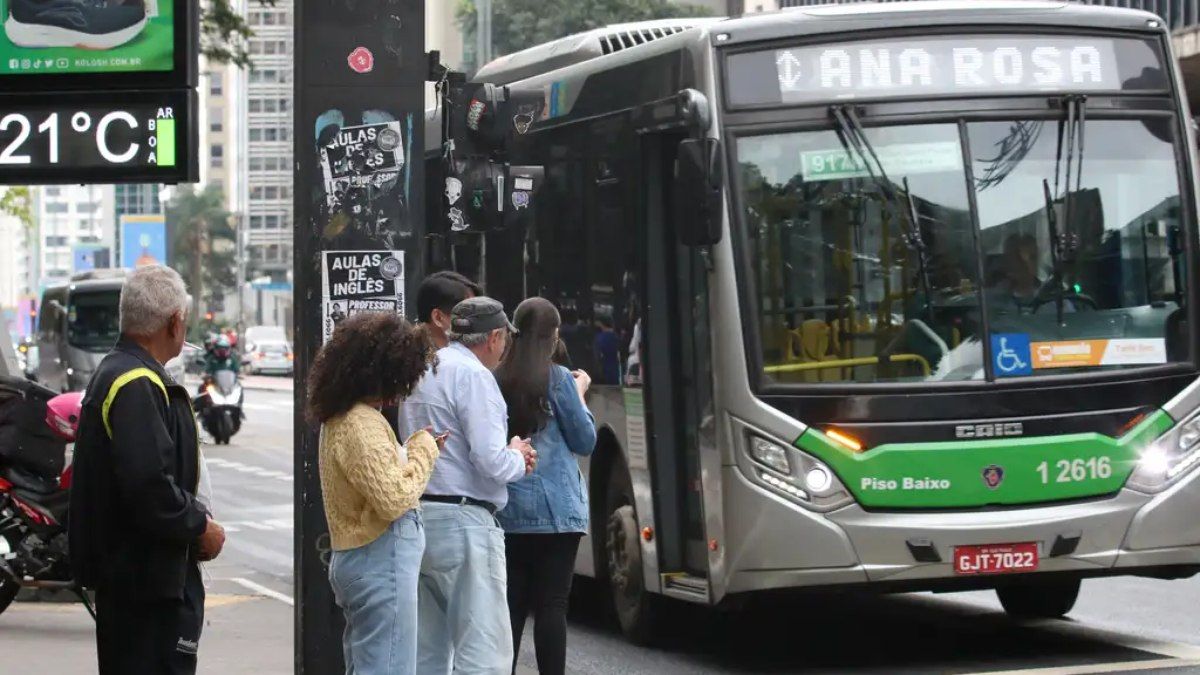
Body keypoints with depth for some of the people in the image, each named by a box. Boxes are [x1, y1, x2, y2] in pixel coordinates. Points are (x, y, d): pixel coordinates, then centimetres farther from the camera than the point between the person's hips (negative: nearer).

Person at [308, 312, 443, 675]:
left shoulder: (342, 418, 13)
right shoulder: (363, 424, -18)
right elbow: (394, 499, -23)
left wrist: (414, 451, 8)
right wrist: (423, 452, -11)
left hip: (356, 560, 11)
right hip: (382, 563, -11)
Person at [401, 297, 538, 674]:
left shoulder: (422, 371, 16)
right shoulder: (473, 375, -12)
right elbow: (492, 462, -19)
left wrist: (509, 456, 15)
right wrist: (517, 457, 3)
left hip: (418, 516, 9)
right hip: (463, 521, -9)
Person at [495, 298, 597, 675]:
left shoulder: (496, 382, 4)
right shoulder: (557, 379, -7)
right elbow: (585, 442, 1)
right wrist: (579, 394, 12)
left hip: (507, 510, 4)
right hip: (554, 509, -4)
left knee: (512, 603, 8)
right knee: (551, 604, -4)